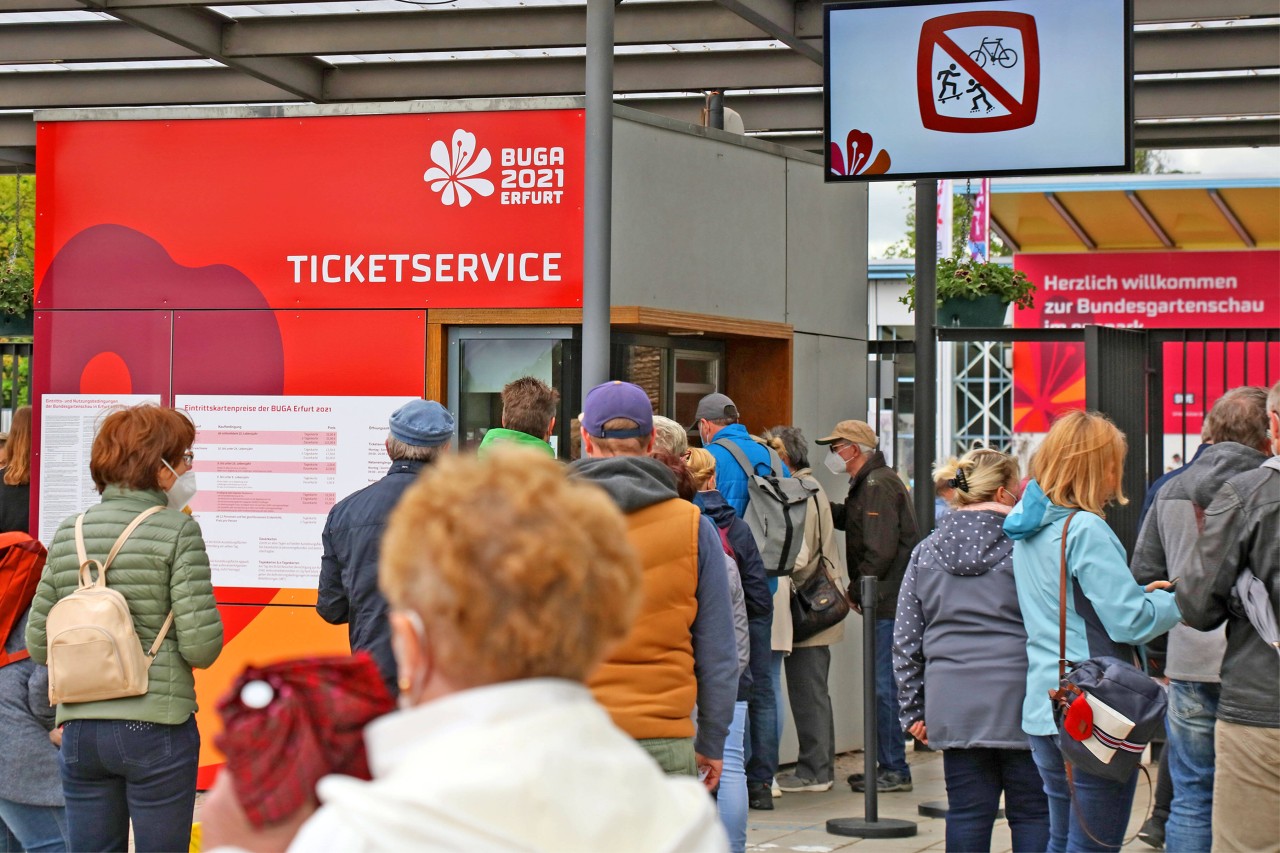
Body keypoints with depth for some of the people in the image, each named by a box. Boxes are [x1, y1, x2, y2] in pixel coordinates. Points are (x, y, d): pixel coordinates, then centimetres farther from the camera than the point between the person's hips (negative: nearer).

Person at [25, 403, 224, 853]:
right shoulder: (177, 531, -7)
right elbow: (200, 645, -13)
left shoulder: (68, 534, 7)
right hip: (155, 730, -5)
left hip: (80, 728, 5)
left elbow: (39, 644, 7)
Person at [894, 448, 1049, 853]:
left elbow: (906, 641, 9)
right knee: (1033, 814, 4)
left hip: (954, 708, 4)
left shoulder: (926, 552, 8)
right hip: (1021, 701, -3)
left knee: (967, 815, 7)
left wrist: (914, 708, 14)